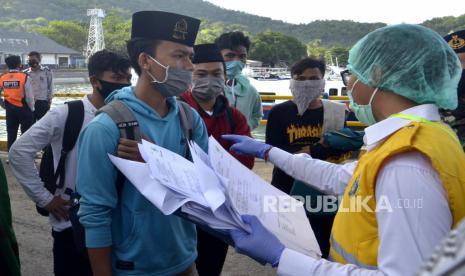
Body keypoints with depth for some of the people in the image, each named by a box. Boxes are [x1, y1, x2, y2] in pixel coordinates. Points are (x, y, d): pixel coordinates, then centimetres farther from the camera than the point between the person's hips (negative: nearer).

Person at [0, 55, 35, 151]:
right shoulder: (25, 77, -14)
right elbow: (29, 96, -12)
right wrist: (32, 108, 2)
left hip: (9, 109, 4)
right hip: (23, 108, -4)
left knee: (11, 133, 14)